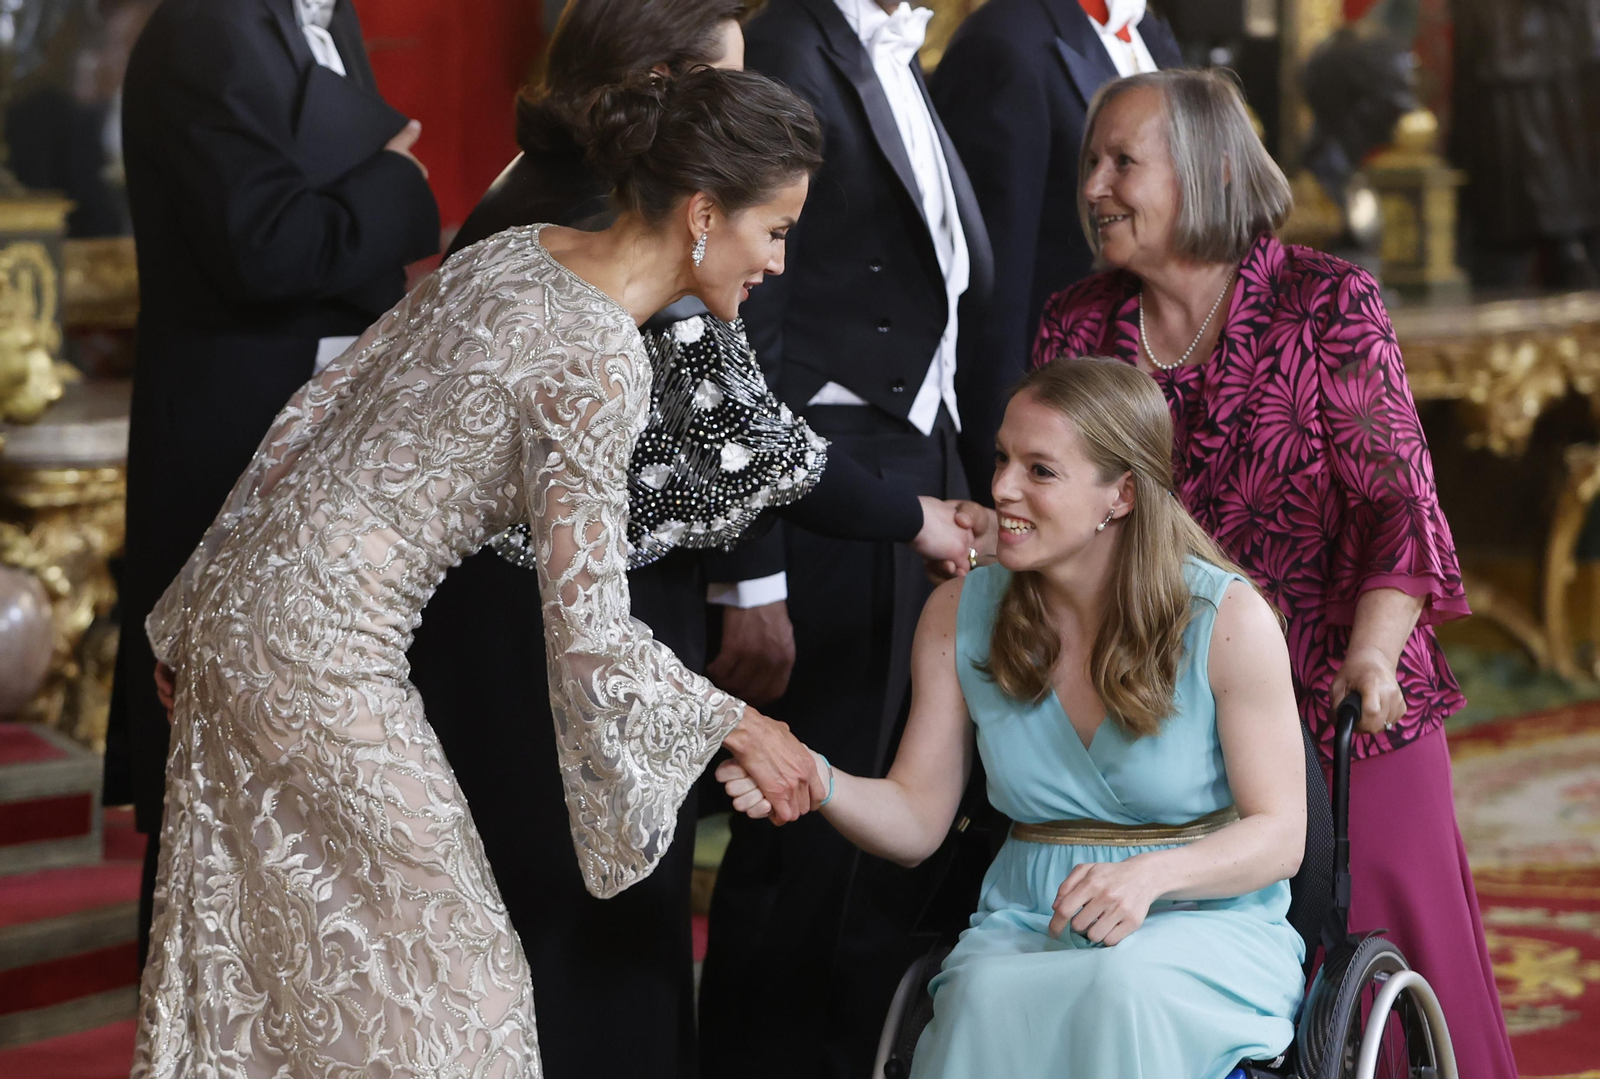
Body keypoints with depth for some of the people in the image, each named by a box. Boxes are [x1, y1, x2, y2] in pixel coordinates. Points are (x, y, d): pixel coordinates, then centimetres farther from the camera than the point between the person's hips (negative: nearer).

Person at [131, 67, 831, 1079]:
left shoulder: (516, 251, 6)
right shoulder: (600, 359, -19)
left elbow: (316, 410, 12)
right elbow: (590, 634, -19)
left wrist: (198, 622, 18)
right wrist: (741, 727, -5)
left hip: (240, 605, 9)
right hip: (325, 661, -9)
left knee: (254, 950, 18)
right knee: (435, 969, 3)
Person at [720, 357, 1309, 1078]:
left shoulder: (1228, 619, -7)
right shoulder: (961, 615, 4)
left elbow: (1279, 833, -5)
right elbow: (916, 821, 5)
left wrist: (1151, 873, -23)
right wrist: (820, 783, -16)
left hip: (1206, 921, -2)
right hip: (1026, 927, 2)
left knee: (1125, 990, -38)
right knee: (985, 1001, -34)